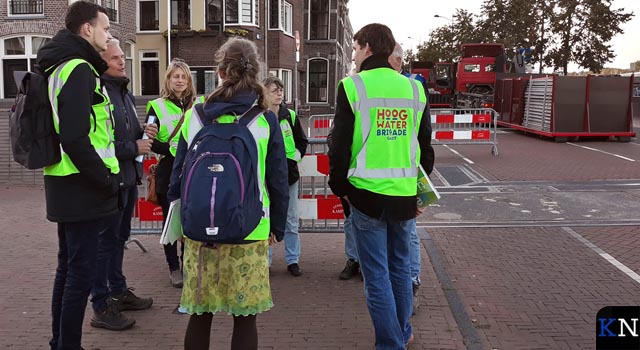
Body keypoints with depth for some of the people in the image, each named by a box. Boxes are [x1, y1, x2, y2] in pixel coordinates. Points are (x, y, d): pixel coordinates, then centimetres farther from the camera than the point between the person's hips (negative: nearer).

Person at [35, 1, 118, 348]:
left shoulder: (62, 66, 16)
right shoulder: (78, 68, -14)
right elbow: (75, 138, -24)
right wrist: (107, 181, -15)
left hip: (67, 187, 10)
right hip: (82, 189, -10)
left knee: (68, 267, 18)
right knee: (81, 272, -2)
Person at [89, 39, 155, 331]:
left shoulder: (125, 93, 16)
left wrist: (144, 133, 6)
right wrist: (133, 148, -16)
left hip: (129, 177, 9)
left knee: (119, 237, 18)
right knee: (105, 241, -1)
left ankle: (119, 292, 32)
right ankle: (101, 307, 10)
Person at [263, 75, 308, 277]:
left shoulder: (290, 116, 6)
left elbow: (302, 141, 15)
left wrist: (294, 156, 5)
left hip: (289, 173, 3)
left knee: (291, 220, 9)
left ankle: (293, 260, 20)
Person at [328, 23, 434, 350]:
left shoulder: (352, 86, -6)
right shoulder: (414, 89, 7)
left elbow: (340, 144, -6)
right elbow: (425, 146, 12)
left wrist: (340, 187, 6)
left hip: (367, 193, -4)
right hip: (405, 195, 5)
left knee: (377, 275, 4)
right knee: (400, 267, 19)